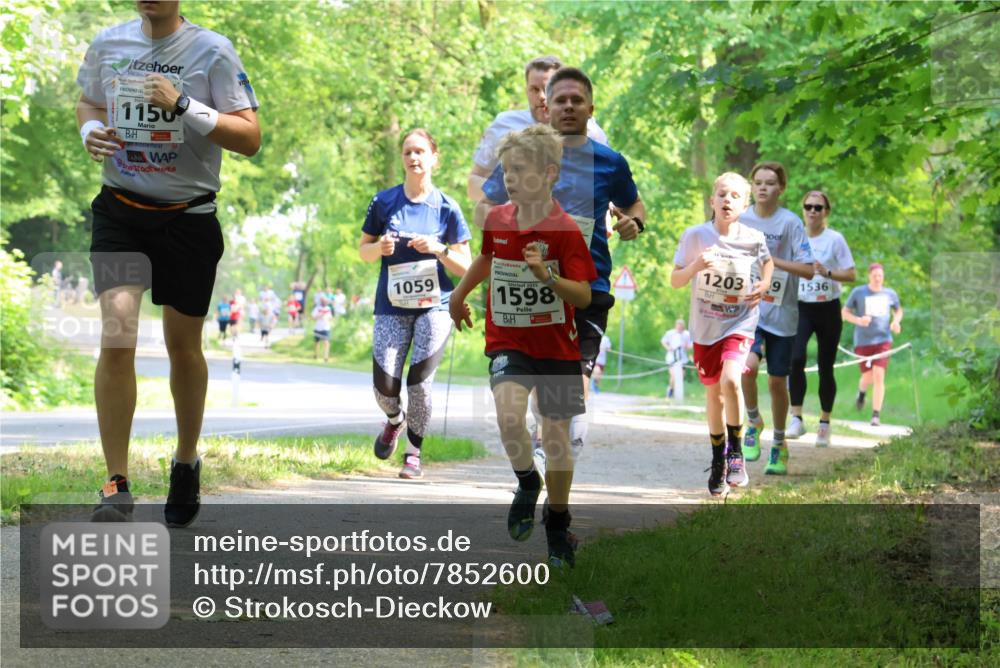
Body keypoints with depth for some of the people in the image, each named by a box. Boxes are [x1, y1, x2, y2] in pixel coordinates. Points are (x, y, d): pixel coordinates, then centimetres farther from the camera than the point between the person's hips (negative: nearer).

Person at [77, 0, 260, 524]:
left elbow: (250, 137, -10)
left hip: (190, 217, -1)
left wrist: (184, 107, -22)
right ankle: (117, 487, -9)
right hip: (121, 211, 1)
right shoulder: (108, 45, 3)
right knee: (116, 337, -14)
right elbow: (89, 103, 22)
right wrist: (90, 130, -1)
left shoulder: (212, 51, -7)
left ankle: (186, 462, 35)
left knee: (184, 347, 10)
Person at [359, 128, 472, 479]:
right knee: (385, 387, -7)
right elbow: (363, 250, 12)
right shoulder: (384, 202, 3)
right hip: (392, 306, 1)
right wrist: (380, 247, -10)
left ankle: (414, 452, 8)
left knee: (419, 382, -12)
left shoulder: (446, 208, 0)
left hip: (434, 305, -1)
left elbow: (466, 266, 3)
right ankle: (395, 420, 29)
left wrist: (439, 250, -16)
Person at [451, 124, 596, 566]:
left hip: (556, 345, -2)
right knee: (509, 416, -24)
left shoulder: (565, 230, -15)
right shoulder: (495, 221, -1)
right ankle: (526, 482, 5)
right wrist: (459, 295, 35)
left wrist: (547, 275, -35)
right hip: (507, 341, 2)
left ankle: (557, 522, 27)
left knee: (556, 436, 6)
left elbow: (584, 297, -19)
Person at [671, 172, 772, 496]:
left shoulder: (754, 239, -6)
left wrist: (764, 285, -2)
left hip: (740, 324, -2)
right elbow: (674, 280, -3)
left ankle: (735, 453, -7)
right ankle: (718, 460, 32)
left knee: (730, 380, -25)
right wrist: (695, 266, -22)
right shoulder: (695, 236, -7)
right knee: (713, 394, 12)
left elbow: (767, 262, 17)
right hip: (705, 327, 2)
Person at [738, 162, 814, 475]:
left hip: (781, 314, -1)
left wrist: (772, 260, -20)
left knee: (777, 381, 6)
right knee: (748, 366, -25)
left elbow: (808, 269, -12)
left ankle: (779, 445, 26)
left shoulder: (790, 223, -6)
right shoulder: (739, 219, 2)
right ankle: (753, 422, 3)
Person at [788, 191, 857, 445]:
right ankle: (797, 419, -20)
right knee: (796, 358, -22)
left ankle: (824, 424, 17)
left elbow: (852, 275, -5)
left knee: (825, 367, 4)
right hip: (801, 308, 1)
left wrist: (827, 272, -21)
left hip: (828, 309, -1)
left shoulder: (835, 239, -2)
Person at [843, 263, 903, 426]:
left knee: (879, 376, -13)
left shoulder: (890, 294, 6)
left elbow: (898, 310, 23)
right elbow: (844, 312, 4)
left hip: (883, 340, 1)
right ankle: (861, 392, 43)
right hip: (863, 341, -1)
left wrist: (896, 321, 1)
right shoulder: (858, 292, -1)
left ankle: (876, 415, -9)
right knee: (868, 377, 4)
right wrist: (858, 320, -15)